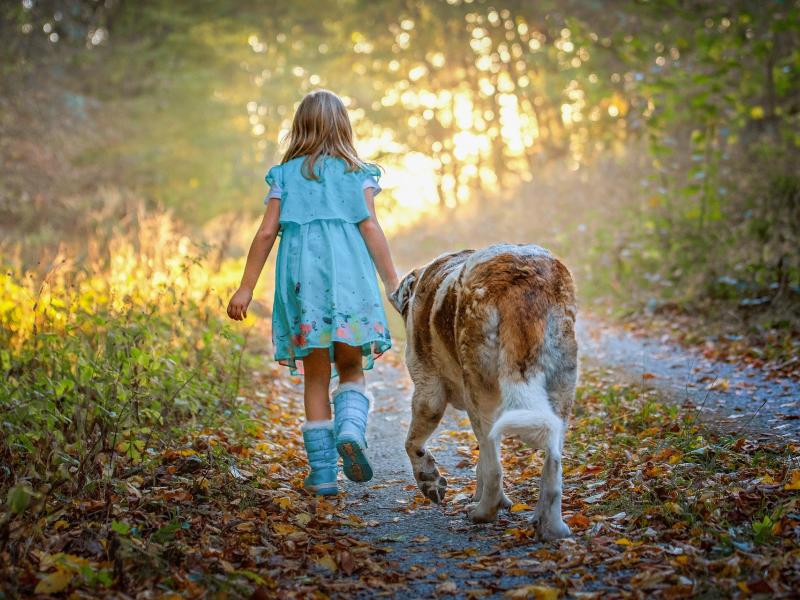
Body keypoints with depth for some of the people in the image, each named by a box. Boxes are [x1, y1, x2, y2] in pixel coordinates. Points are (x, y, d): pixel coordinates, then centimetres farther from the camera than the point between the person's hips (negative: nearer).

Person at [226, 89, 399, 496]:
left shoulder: (285, 174, 11)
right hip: (349, 275, -1)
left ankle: (323, 471, 9)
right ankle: (351, 429, -19)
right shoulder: (356, 172, 8)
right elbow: (370, 227, -1)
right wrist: (393, 283, 0)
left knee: (316, 378, 9)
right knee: (352, 370, 11)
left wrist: (246, 288, 8)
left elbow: (266, 233, 5)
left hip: (302, 277, 1)